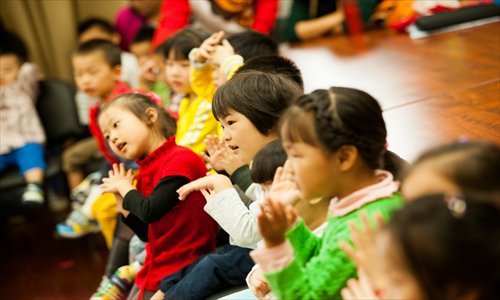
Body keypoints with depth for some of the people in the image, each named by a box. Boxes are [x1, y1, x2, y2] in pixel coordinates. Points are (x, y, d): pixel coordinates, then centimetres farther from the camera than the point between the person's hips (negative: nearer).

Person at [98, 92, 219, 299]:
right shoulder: (145, 172, 10)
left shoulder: (181, 159, -16)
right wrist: (122, 202, 3)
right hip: (153, 272, 8)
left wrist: (125, 189, -5)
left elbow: (150, 212, -22)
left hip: (182, 273, -8)